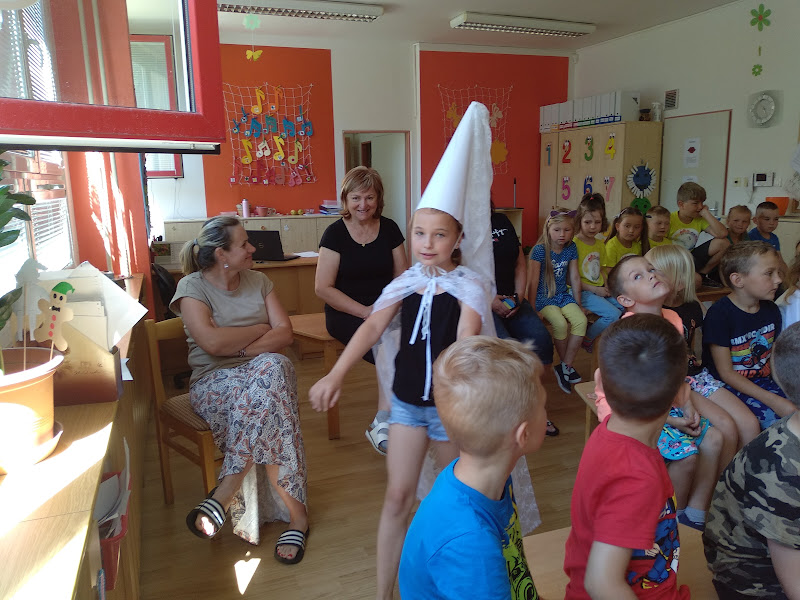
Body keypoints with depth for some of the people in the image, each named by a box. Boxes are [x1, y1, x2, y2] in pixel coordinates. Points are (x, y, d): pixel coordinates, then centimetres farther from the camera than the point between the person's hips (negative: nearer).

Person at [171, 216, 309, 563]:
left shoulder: (258, 281, 12)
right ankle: (296, 514, -28)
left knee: (271, 367, -36)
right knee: (266, 404, -37)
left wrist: (246, 350, -14)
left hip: (266, 370, 4)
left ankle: (222, 496, -29)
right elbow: (213, 342, -18)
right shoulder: (192, 287, -2)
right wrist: (260, 329, -5)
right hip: (215, 380, -3)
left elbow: (285, 333, 3)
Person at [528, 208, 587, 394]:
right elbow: (533, 281, -10)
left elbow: (575, 278, 10)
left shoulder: (571, 249, 5)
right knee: (560, 324, -28)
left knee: (581, 321, -20)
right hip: (543, 297, -5)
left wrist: (578, 305, 11)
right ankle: (566, 365, -4)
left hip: (563, 295, 5)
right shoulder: (540, 250, -10)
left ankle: (565, 366, -10)